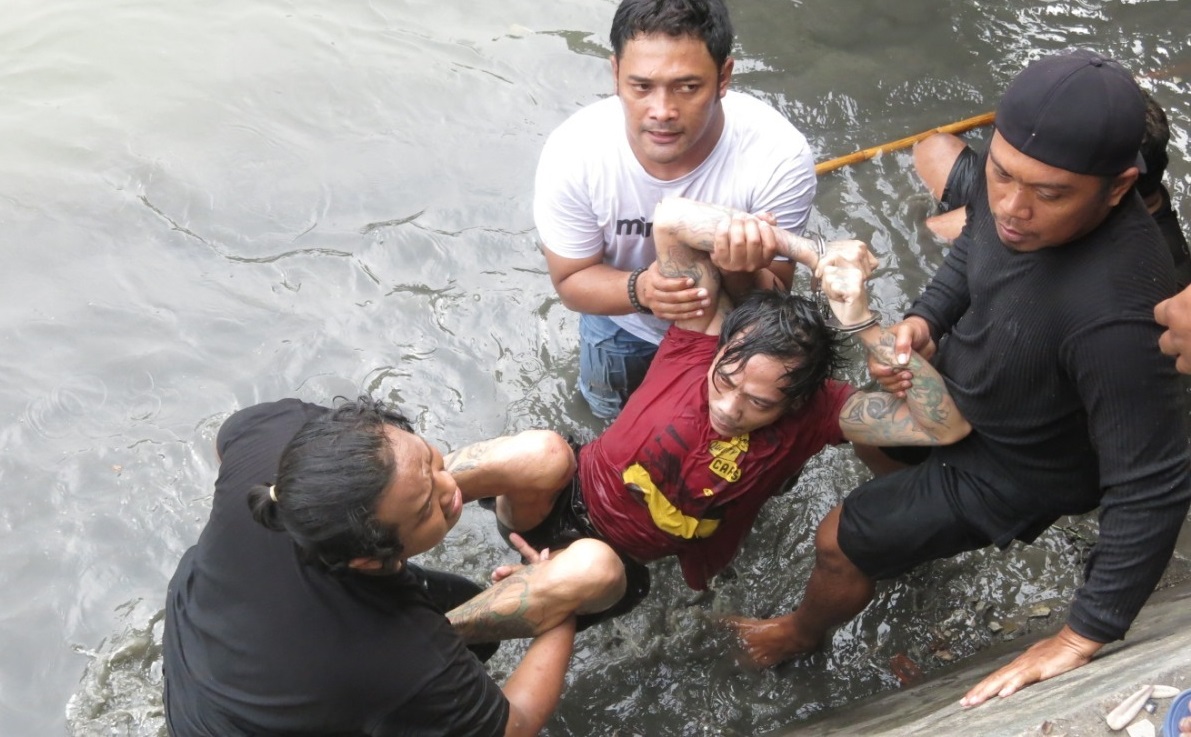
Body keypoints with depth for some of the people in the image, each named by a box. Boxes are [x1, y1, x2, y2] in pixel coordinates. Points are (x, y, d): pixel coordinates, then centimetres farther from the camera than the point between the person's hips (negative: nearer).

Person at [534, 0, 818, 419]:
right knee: (611, 410, 31)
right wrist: (638, 289, -43)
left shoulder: (779, 156, -39)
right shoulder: (572, 152, -36)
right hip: (623, 320, 1)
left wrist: (741, 273, -53)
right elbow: (571, 281, -21)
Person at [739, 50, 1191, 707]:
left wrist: (1081, 641, -30)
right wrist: (922, 321, -17)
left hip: (1011, 471, -6)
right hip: (957, 381, 7)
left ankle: (804, 633, 46)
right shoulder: (1017, 172, -23)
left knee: (839, 542, 9)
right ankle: (915, 532, 61)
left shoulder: (1113, 317, -45)